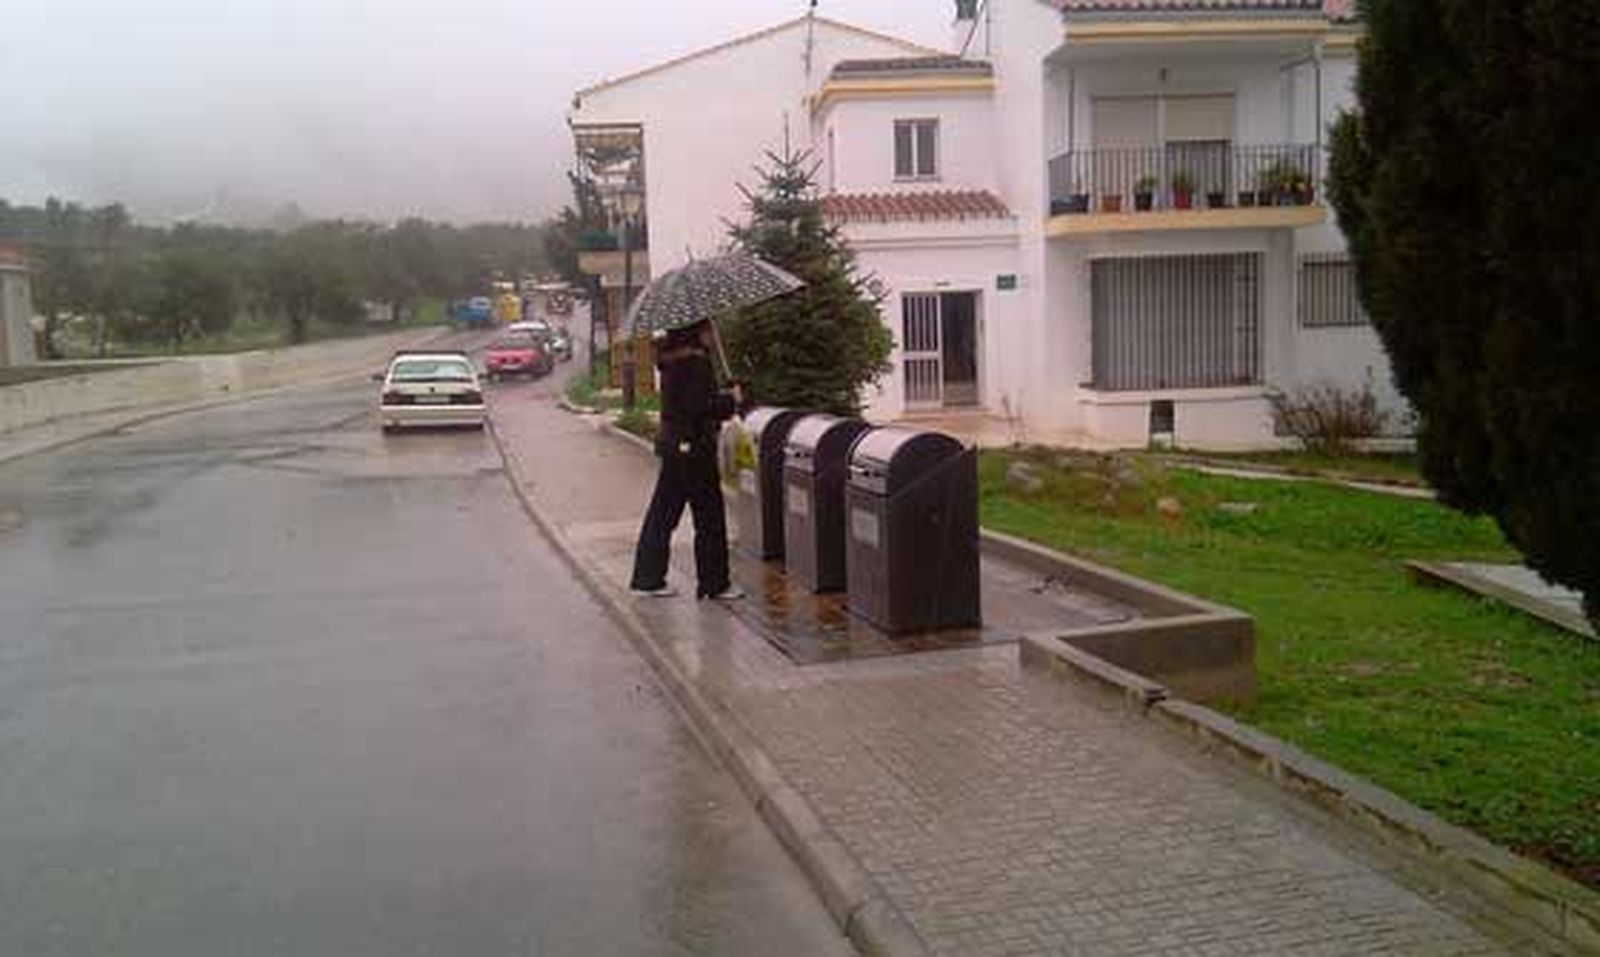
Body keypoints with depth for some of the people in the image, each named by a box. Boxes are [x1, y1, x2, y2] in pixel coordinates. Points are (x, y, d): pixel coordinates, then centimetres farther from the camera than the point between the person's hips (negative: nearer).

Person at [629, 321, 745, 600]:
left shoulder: (671, 361, 10)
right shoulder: (696, 363, -17)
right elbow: (699, 407, -23)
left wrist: (722, 398, 13)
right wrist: (731, 400, -10)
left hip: (672, 444, 9)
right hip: (693, 447, -9)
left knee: (664, 513, 13)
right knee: (709, 516, 1)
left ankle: (647, 579, 19)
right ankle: (714, 584, 9)